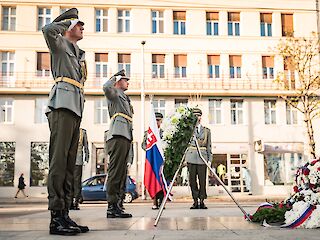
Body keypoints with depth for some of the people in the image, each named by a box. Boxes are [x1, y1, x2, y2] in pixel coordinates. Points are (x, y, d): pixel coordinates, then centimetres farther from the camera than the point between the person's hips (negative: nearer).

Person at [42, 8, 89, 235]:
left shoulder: (79, 54, 29)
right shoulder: (60, 44, 8)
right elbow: (48, 29, -15)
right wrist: (67, 20, 3)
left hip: (76, 110, 9)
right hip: (62, 106, -9)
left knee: (69, 164, 3)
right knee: (58, 161, -14)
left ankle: (65, 214, 4)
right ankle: (56, 218, -16)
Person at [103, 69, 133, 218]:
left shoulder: (124, 98, 32)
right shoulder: (115, 94, 4)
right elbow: (106, 87, -21)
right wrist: (115, 76, -3)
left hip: (124, 137, 10)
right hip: (117, 136, -10)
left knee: (120, 173, 7)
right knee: (115, 171, -14)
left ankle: (115, 205, 10)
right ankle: (112, 206, -16)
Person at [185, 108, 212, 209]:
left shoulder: (206, 130, 14)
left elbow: (209, 146, 13)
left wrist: (209, 160, 7)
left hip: (202, 157, 0)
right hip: (191, 157, 0)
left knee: (202, 180, -3)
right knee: (192, 180, 0)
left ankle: (202, 201, 6)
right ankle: (195, 201, 8)